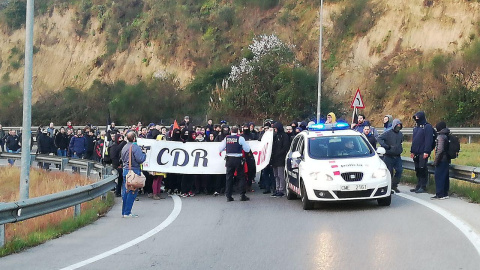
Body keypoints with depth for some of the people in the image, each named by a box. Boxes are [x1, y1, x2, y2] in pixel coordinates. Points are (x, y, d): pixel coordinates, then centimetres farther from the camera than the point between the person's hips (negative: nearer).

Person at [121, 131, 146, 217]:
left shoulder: (124, 147, 10)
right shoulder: (135, 147, -15)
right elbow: (140, 159, -19)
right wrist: (144, 154, -1)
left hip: (125, 170, 8)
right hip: (134, 170, -8)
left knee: (125, 191, 11)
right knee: (132, 192, -3)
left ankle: (124, 212, 15)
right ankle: (127, 212, -4)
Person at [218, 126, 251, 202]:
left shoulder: (226, 138, 3)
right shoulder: (240, 138, -6)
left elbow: (220, 148, 7)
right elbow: (247, 149, -2)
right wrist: (250, 153, 19)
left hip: (229, 159, 3)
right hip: (238, 159, -3)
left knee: (229, 177, 9)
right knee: (241, 177, 5)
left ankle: (228, 196, 7)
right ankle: (242, 195, 1)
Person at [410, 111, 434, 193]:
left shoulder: (427, 127, -9)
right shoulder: (416, 127, 17)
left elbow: (428, 140, -15)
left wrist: (426, 152, -21)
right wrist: (412, 151, 18)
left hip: (423, 153, -8)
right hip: (416, 153, 8)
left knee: (422, 169, -5)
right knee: (417, 170, 11)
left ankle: (423, 187, -1)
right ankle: (418, 186, 18)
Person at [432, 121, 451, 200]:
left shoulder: (440, 137, -15)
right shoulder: (447, 136, 13)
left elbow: (440, 150, -21)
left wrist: (436, 161, -16)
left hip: (441, 160, -9)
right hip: (447, 160, 9)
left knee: (439, 177, -5)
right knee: (445, 177, 12)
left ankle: (439, 194, -4)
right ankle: (445, 194, 18)